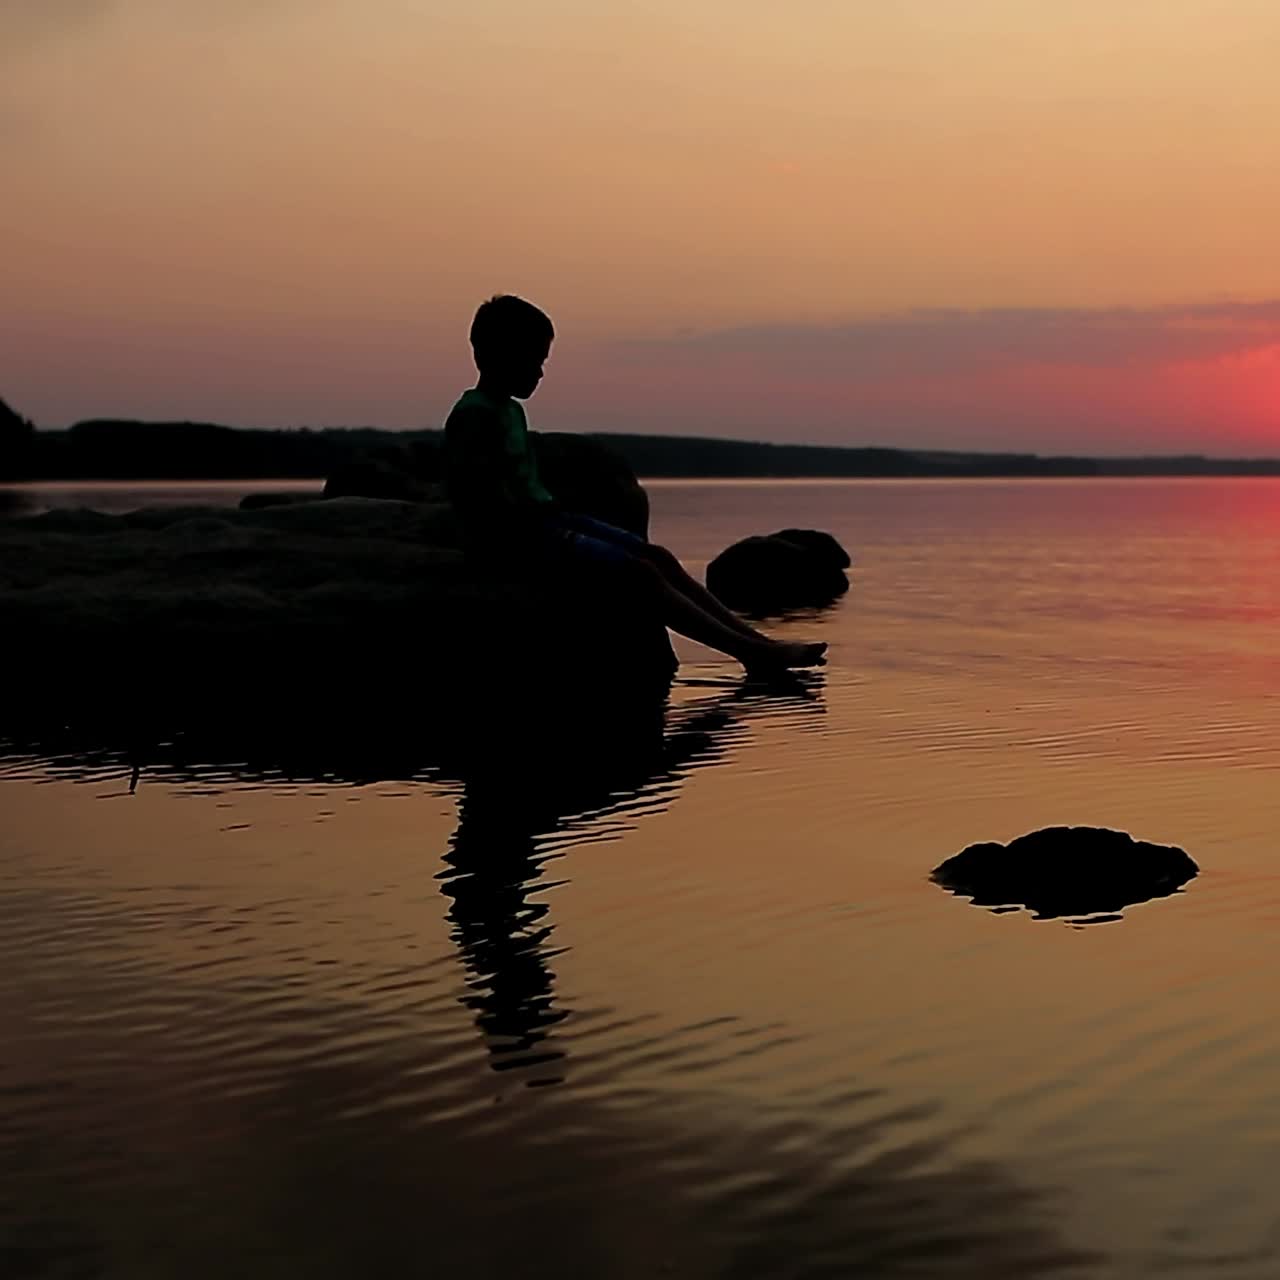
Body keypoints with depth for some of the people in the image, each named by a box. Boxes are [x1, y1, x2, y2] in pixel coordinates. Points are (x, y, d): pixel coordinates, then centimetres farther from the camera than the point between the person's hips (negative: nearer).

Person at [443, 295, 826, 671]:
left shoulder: (511, 412, 17)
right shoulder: (474, 415, -14)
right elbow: (470, 496, -21)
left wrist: (559, 514, 7)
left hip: (542, 518, 10)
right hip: (513, 537, -10)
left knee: (658, 557, 2)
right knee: (642, 571, -15)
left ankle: (755, 641, 1)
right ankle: (749, 650, -13)